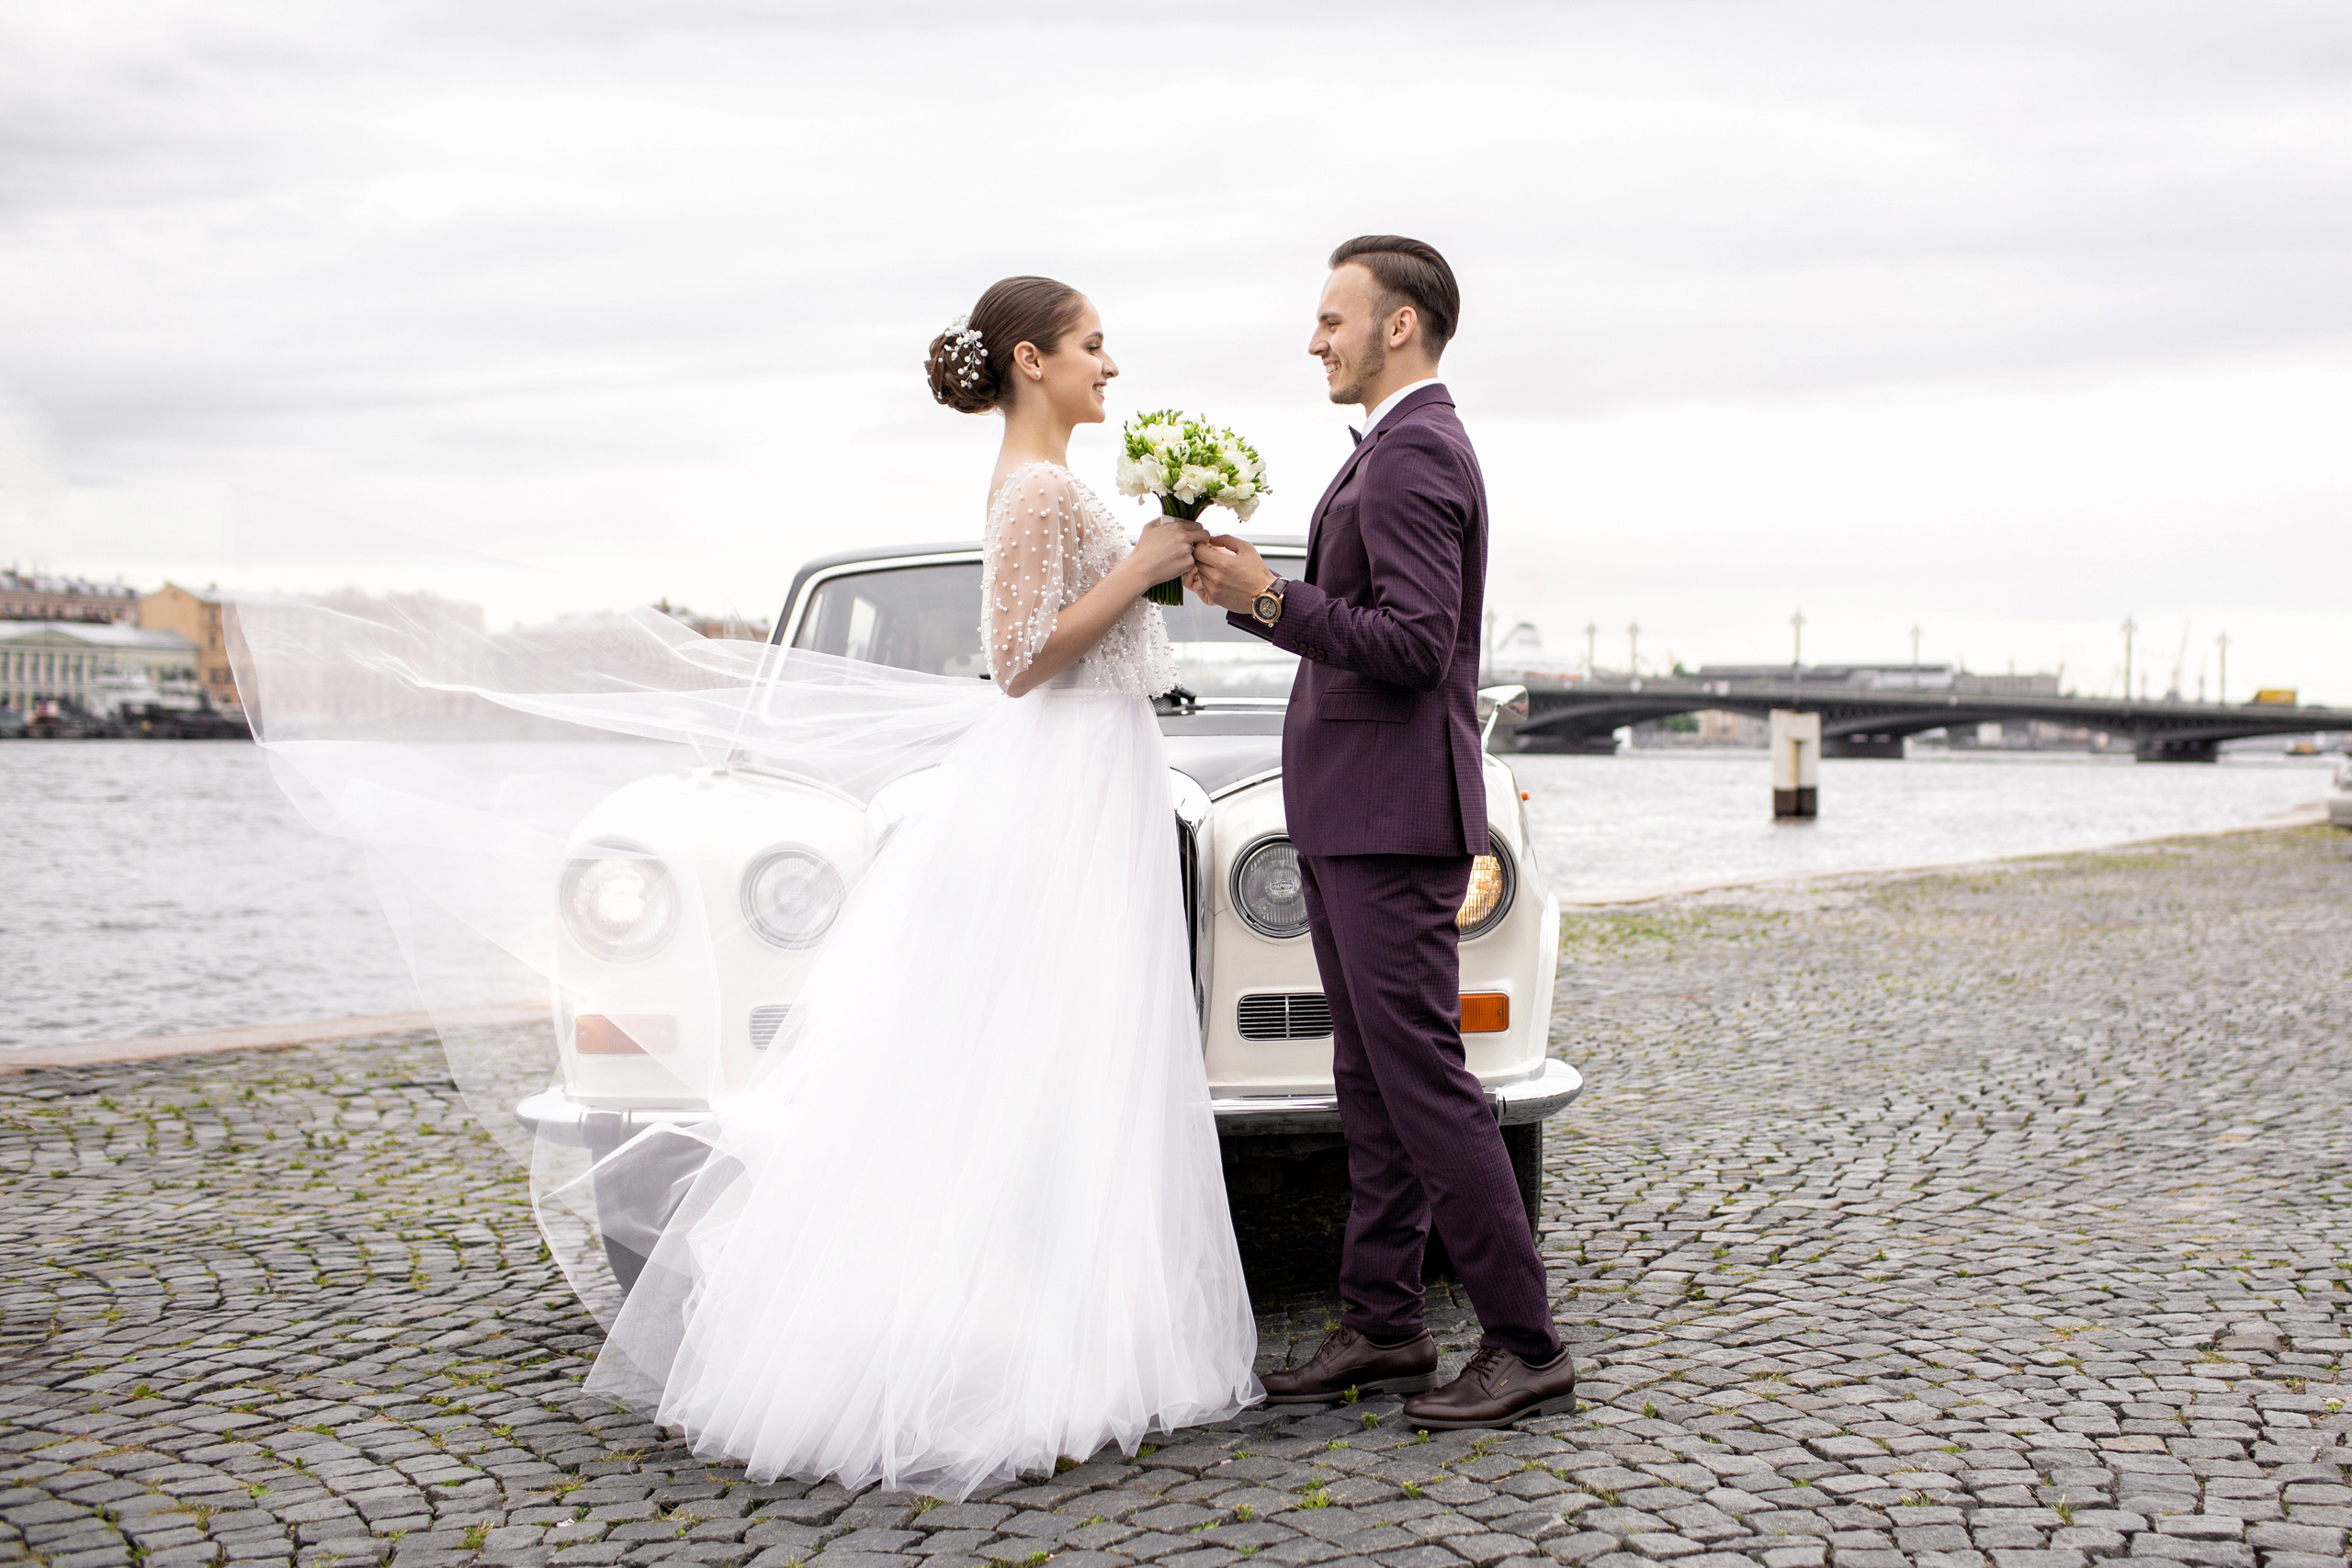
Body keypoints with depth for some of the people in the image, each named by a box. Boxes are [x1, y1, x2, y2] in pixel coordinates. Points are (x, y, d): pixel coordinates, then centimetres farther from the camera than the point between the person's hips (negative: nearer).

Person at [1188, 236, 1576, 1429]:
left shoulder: (1413, 453, -14)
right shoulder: (1400, 450, 19)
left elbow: (1415, 647, -23)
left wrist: (1267, 597, -21)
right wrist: (1252, 592, 9)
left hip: (1393, 817, -10)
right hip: (1353, 815, 10)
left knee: (1422, 1076, -7)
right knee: (1371, 1083, 12)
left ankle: (1527, 1347, 0)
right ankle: (1382, 1327, 20)